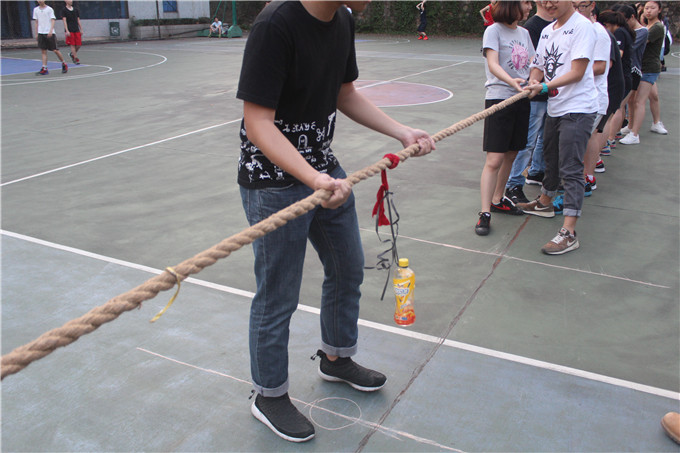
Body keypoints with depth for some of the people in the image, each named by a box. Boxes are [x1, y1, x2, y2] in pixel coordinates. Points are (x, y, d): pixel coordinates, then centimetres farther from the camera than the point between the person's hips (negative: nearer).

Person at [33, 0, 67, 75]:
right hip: (41, 33, 4)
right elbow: (36, 22, 16)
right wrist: (36, 33, 12)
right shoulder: (36, 10, 12)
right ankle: (44, 69, -3)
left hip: (50, 33, -4)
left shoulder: (49, 9, -2)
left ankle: (64, 64, 18)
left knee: (55, 50, -2)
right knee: (43, 51, -1)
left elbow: (53, 20, -9)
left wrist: (51, 30, -23)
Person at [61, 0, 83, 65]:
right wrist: (67, 31, -15)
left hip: (77, 30, 5)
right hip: (69, 30, -5)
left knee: (79, 44, 0)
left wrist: (81, 29, 11)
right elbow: (64, 21, -7)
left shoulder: (76, 10, 13)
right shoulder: (64, 10, -1)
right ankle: (76, 59, -2)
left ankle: (72, 54, 25)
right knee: (72, 45, -5)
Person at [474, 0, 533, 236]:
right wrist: (511, 81, -36)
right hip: (499, 97, -7)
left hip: (522, 100, 7)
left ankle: (497, 199, 30)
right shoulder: (494, 30, -5)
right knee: (494, 159, -11)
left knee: (511, 155, 13)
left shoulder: (524, 33, 15)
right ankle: (485, 214, -7)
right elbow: (493, 64, -18)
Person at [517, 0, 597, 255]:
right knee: (551, 159, 24)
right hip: (555, 108, 8)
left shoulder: (582, 26, -11)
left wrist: (545, 86, -26)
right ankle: (544, 203, 46)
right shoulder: (547, 31, 13)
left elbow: (577, 72, -18)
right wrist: (533, 81, -9)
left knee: (570, 169, -12)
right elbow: (539, 66, 14)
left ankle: (569, 232, -13)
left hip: (578, 109, -8)